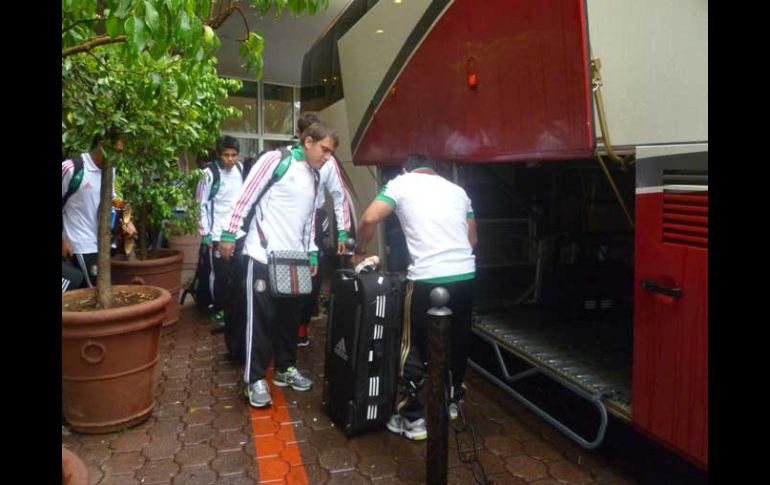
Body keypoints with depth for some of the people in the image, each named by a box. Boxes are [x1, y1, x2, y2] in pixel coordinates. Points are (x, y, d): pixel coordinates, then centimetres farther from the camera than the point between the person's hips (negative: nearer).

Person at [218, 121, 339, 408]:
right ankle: (256, 379, 9)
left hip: (293, 258, 7)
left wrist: (312, 254, 16)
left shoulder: (314, 176, 15)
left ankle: (286, 368, 28)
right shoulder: (275, 160, -7)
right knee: (261, 317, -2)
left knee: (289, 315, 13)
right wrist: (229, 235, -10)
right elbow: (246, 197, -8)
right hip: (262, 255, -7)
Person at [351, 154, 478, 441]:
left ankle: (414, 419, 14)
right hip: (465, 275, 6)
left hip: (428, 280, -5)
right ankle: (450, 402, 38)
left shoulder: (402, 183, 6)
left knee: (416, 348, 7)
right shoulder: (457, 189, 21)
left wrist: (359, 252, 8)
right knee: (457, 342, 21)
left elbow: (369, 219, -7)